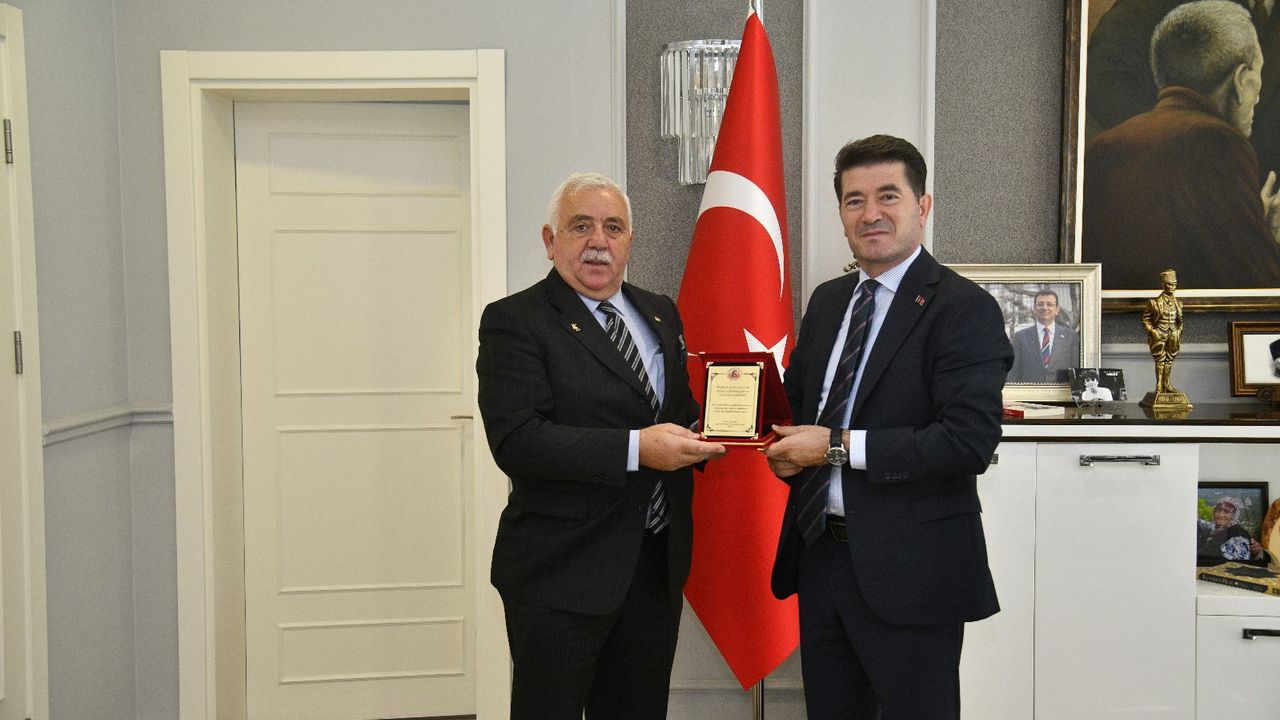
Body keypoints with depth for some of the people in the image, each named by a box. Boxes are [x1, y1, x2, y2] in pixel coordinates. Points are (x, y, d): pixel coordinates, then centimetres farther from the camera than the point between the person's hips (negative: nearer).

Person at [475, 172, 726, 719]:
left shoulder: (661, 313, 12)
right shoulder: (513, 321, -9)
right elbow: (517, 440, -21)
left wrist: (701, 435, -4)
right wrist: (636, 449, -27)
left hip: (658, 564, 6)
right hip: (561, 572, -6)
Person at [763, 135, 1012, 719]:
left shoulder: (963, 308, -12)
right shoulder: (827, 301, 10)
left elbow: (970, 440, -23)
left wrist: (838, 447, -21)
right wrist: (785, 441, -2)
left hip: (907, 571, -6)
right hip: (820, 555, 7)